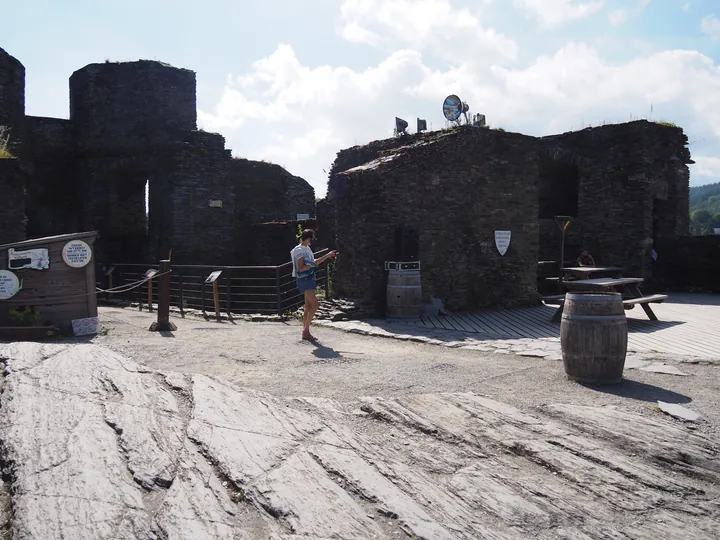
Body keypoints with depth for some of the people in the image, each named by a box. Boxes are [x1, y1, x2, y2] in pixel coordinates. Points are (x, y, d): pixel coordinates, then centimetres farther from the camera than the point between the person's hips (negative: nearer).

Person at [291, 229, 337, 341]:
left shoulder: (307, 249, 14)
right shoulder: (299, 250, -14)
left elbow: (315, 261, 23)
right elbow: (301, 268, -18)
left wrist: (327, 256, 22)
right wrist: (311, 265, -26)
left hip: (309, 279, 9)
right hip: (304, 280, -9)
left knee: (308, 306, 8)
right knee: (314, 304, -12)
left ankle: (306, 333, 12)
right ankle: (306, 330, -5)